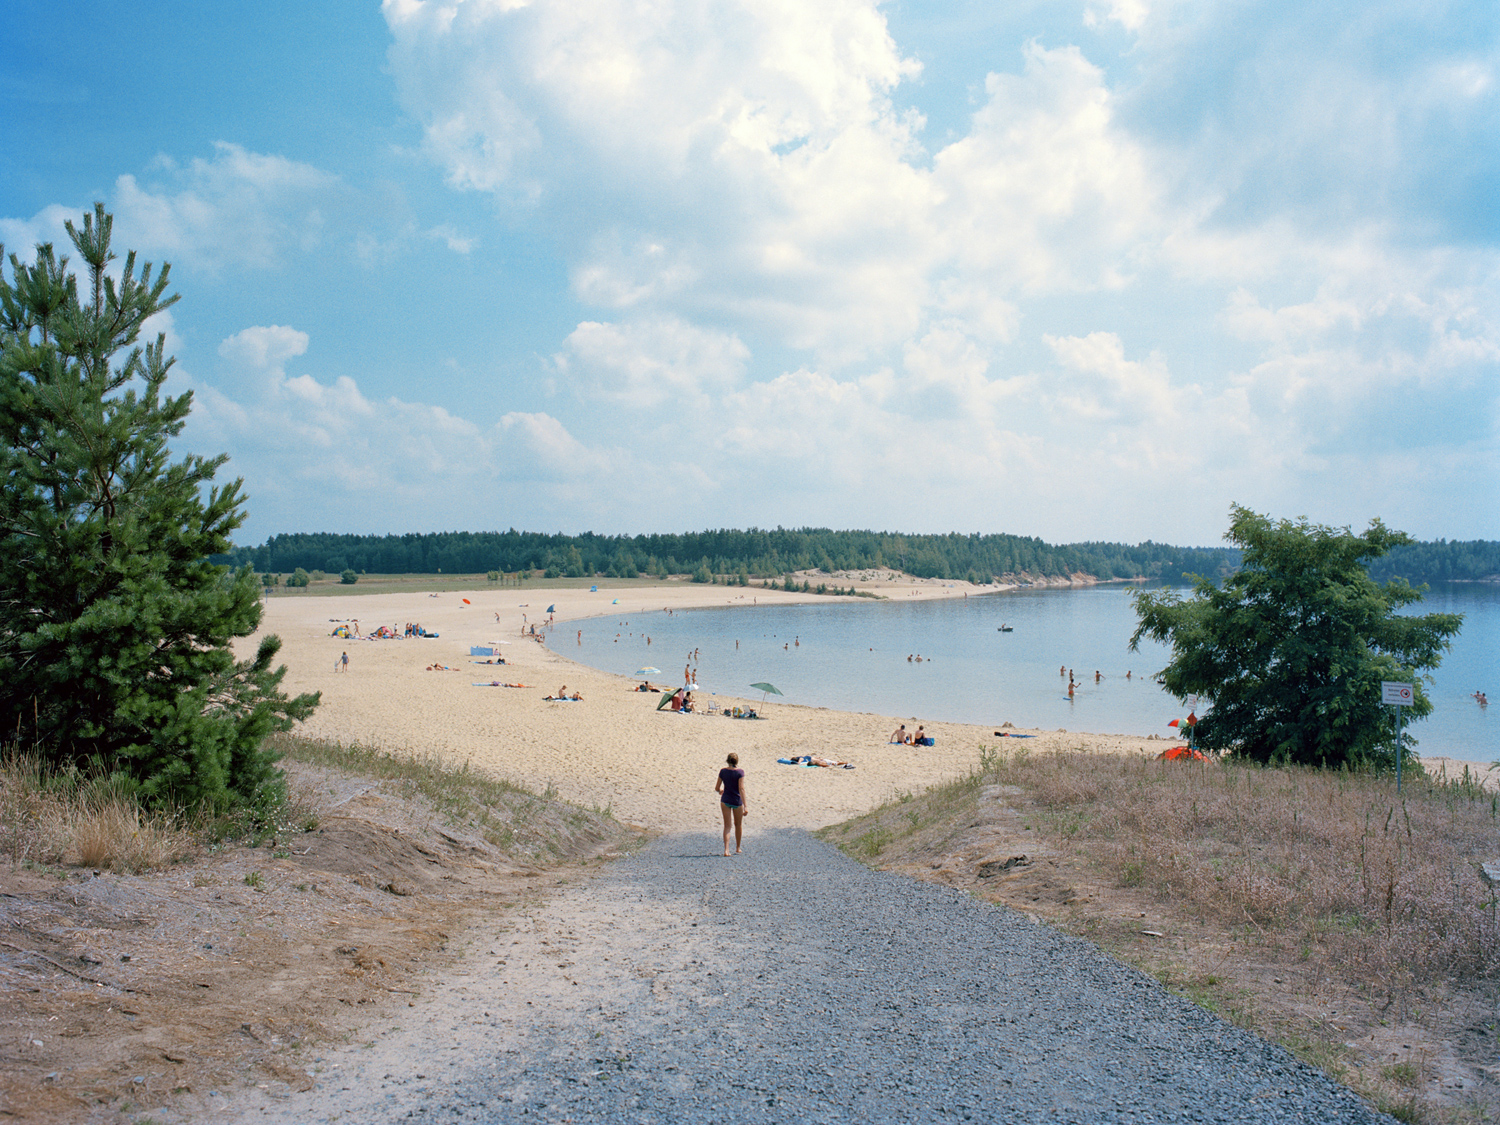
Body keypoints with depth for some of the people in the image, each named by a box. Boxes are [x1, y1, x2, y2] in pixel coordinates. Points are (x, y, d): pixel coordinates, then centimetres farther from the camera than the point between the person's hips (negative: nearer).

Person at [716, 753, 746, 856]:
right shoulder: (740, 772, -11)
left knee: (727, 825, 3)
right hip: (737, 801, -2)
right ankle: (737, 849, 29)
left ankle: (726, 849, -11)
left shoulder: (723, 771, -1)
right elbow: (741, 788, -18)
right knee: (738, 825, 18)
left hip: (725, 800, 2)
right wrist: (745, 806, -17)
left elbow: (717, 788, 5)